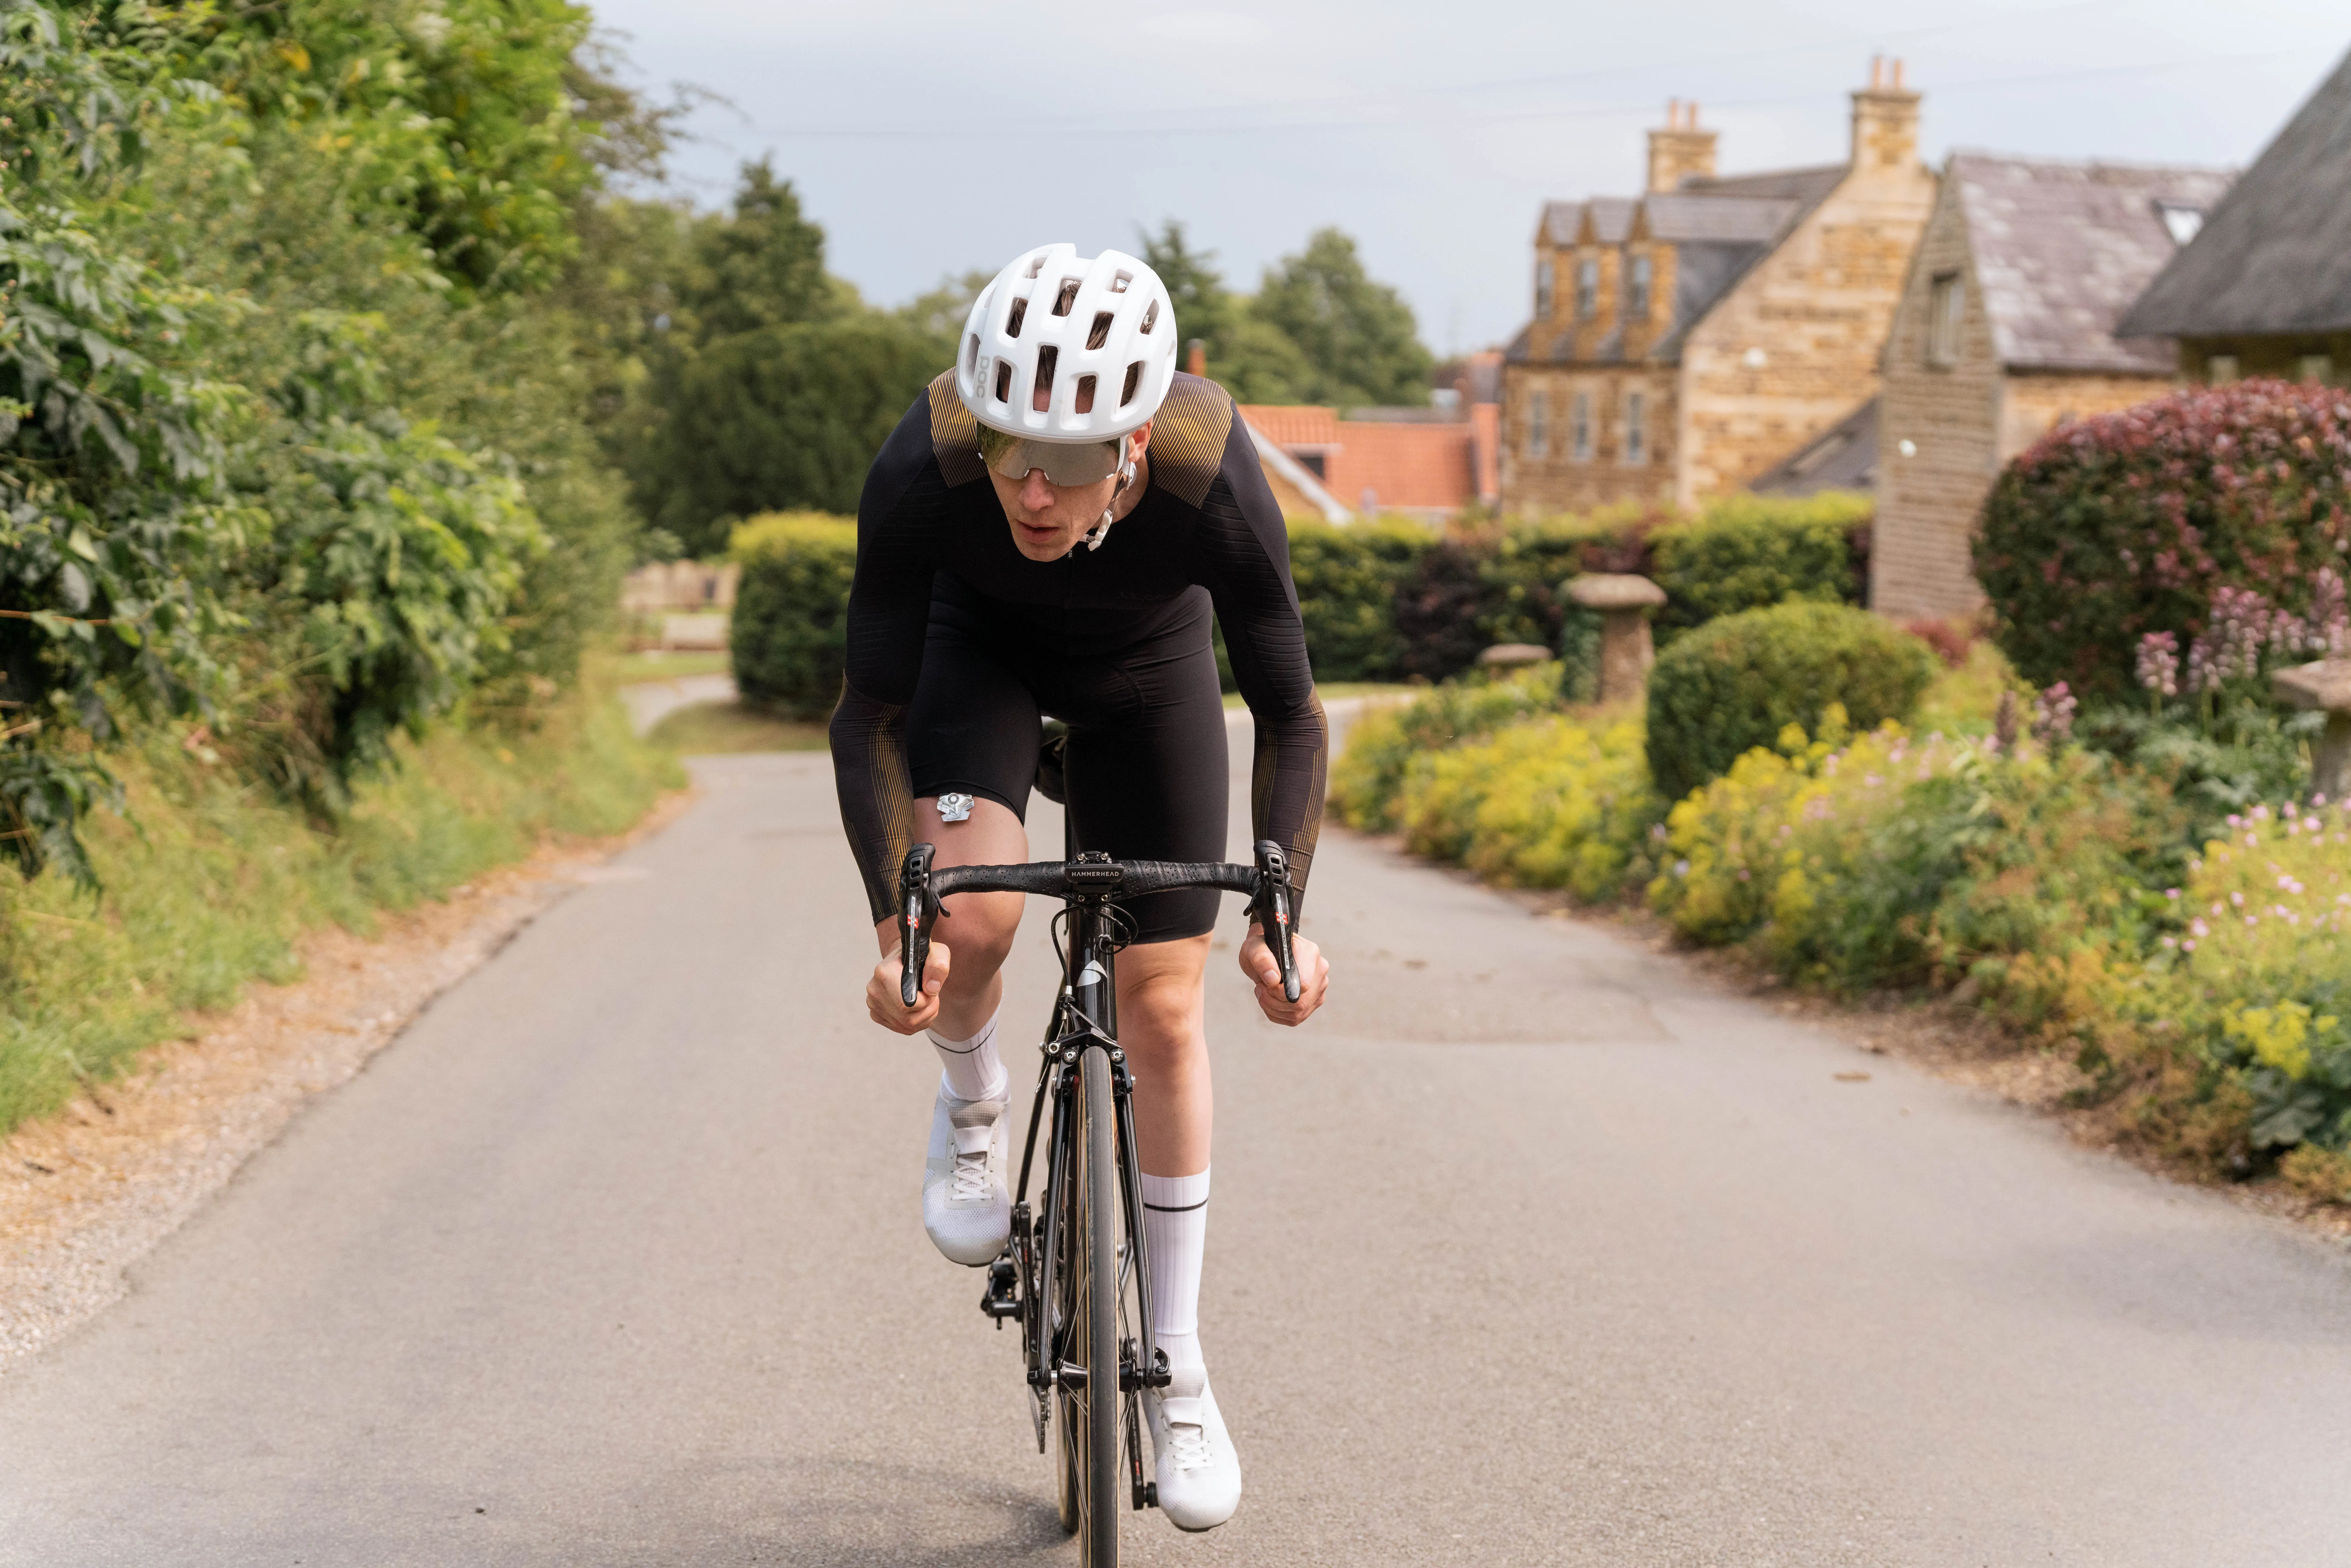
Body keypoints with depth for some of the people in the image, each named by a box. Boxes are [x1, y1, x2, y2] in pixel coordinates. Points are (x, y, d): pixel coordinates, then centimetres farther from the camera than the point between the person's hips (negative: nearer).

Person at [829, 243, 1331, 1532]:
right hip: (981, 649, 0)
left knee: (1164, 1009, -1)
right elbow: (871, 716, -26)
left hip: (1147, 674, 0)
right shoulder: (919, 475, -38)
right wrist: (893, 927, -34)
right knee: (969, 915, -28)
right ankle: (972, 1101, 9)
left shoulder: (1215, 486, -38)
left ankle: (1178, 1376, 13)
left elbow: (1290, 717, -23)